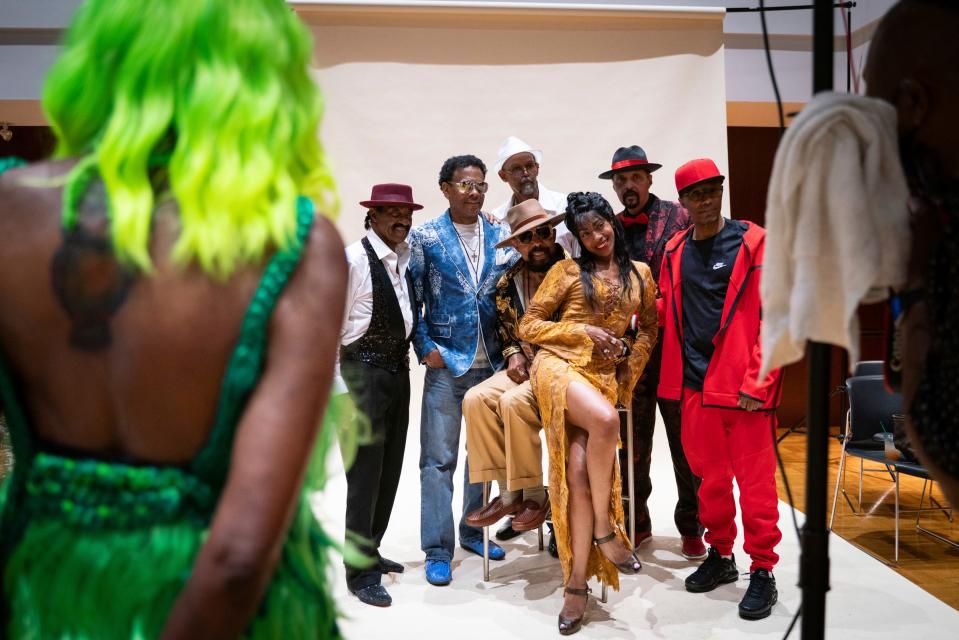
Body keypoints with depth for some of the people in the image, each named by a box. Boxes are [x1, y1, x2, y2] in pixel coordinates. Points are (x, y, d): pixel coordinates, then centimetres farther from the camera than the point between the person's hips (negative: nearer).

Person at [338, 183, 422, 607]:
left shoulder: (407, 256, 6)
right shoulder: (354, 258, -13)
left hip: (399, 368, 7)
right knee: (365, 472, 0)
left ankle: (370, 551, 31)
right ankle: (360, 572, 13)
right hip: (365, 370, -7)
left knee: (390, 468, 14)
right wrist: (335, 379, -12)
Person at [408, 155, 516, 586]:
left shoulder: (502, 236, 7)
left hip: (494, 363, 4)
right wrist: (425, 348, -9)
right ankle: (438, 550, 11)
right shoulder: (425, 237, 0)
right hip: (447, 363, -3)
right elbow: (413, 299, -1)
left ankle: (473, 530, 31)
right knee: (439, 458, 1)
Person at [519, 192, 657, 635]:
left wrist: (630, 362, 7)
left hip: (603, 375, 3)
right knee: (604, 419, -35)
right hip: (558, 365, -2)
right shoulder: (567, 270, 5)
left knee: (579, 470, -16)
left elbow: (649, 328, 25)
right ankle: (604, 529, -17)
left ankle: (578, 582, -7)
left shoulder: (640, 274, 15)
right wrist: (585, 331, -7)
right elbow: (529, 326, 3)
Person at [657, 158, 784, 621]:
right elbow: (665, 308, 17)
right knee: (709, 475, 14)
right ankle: (720, 556, 30)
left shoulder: (753, 243, -4)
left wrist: (757, 383, -14)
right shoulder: (675, 251, 10)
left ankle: (762, 572, 15)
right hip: (694, 382, 4)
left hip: (743, 384, -4)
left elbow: (774, 318, -8)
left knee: (754, 479, 2)